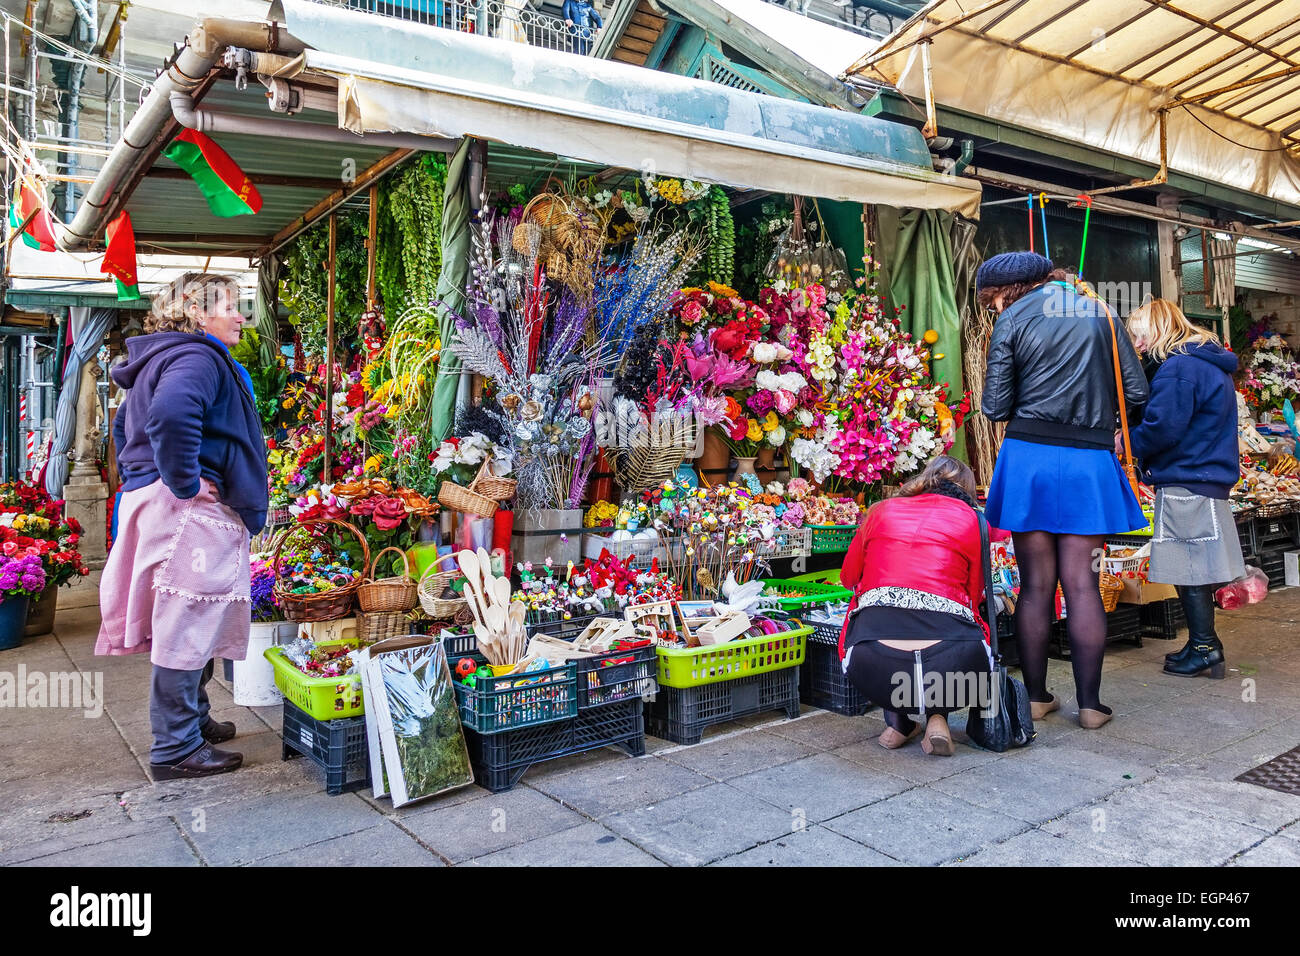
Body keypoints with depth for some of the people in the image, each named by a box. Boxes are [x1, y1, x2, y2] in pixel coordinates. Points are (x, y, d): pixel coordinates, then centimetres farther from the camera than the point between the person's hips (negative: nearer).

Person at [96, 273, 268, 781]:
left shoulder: (162, 357, 20)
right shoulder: (199, 359, -14)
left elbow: (125, 424, 31)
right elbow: (170, 415, -35)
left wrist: (141, 479, 27)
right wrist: (184, 481, -24)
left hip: (155, 503, 11)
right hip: (192, 512, -11)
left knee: (184, 627, 19)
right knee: (187, 629, -3)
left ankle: (193, 719, 33)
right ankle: (176, 749, 7)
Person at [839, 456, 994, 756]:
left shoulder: (882, 510, 19)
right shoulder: (970, 519, 15)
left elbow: (848, 577, 30)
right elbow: (975, 594, 22)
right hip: (952, 663, -1)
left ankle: (897, 721, 25)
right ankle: (938, 714, 14)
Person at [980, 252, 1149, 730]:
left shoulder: (1012, 319, 0)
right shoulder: (1099, 311, 10)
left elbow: (994, 408, -3)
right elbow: (1137, 391, 7)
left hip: (1029, 457, -2)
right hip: (1089, 461, 2)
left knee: (1035, 585, 7)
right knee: (1082, 585, 5)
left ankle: (1036, 697, 15)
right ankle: (1090, 704, 10)